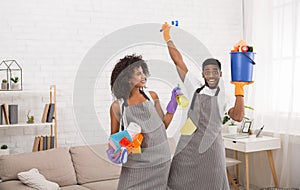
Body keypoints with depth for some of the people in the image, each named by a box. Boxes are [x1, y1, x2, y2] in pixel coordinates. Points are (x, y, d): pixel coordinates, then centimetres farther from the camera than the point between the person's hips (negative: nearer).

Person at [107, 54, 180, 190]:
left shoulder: (152, 96, 3)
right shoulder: (117, 106, -4)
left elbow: (163, 125, 9)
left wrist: (173, 103, 1)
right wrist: (112, 152, -13)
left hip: (159, 160, 2)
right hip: (135, 163, -2)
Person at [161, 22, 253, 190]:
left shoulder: (224, 95, 4)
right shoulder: (196, 87, 6)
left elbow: (238, 117, -9)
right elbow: (179, 62, 8)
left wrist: (239, 89, -11)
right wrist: (168, 39, 10)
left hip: (211, 148, -1)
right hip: (187, 146, 2)